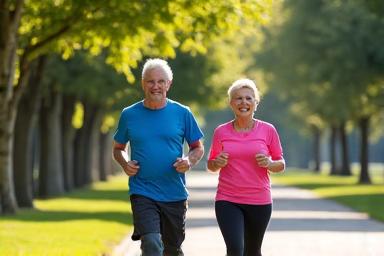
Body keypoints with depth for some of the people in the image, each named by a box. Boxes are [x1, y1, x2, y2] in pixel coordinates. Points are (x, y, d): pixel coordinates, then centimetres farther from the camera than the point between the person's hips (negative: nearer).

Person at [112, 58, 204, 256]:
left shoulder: (182, 113, 2)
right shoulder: (129, 115, 3)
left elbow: (198, 148, 10)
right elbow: (118, 148, 15)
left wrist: (189, 161, -12)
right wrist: (125, 164, -7)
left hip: (174, 194, 2)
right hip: (142, 193, -1)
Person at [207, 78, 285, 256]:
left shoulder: (268, 130, 0)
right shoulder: (221, 132, 1)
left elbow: (281, 164, 7)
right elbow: (210, 165, 13)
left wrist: (268, 164, -15)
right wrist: (217, 163, -10)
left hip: (259, 201, 1)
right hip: (227, 201, -1)